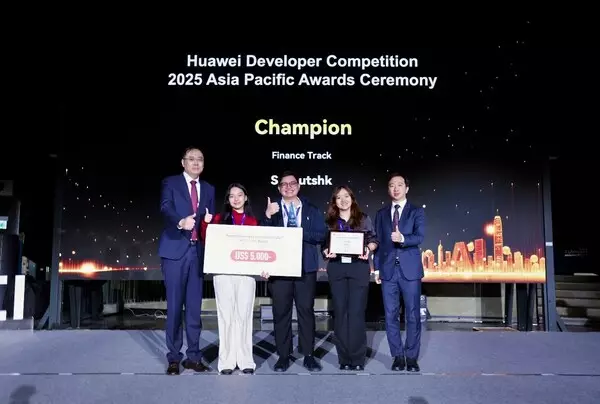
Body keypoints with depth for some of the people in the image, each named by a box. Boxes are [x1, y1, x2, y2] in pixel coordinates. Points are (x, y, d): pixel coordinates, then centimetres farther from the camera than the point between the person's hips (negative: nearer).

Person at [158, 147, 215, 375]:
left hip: (198, 251, 4)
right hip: (175, 250, -4)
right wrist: (181, 222, -35)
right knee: (174, 305, -1)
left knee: (194, 306, 7)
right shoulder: (170, 183, 3)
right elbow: (166, 208, -16)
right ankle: (174, 357, 9)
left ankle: (193, 356, 16)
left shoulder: (208, 189, 16)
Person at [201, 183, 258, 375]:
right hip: (223, 272, 0)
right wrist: (206, 223, -9)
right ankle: (227, 360, 7)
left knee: (244, 315, 2)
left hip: (246, 273, 0)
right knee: (226, 315, 1)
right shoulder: (220, 218, 10)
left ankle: (245, 360, 10)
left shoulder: (253, 221, 10)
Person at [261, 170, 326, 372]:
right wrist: (267, 216, -17)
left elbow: (321, 235, 0)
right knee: (281, 311, 2)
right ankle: (283, 356, 11)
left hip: (306, 267, 0)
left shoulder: (311, 210, 10)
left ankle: (309, 355, 11)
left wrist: (300, 232, -13)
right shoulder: (272, 209, 9)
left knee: (306, 310, 2)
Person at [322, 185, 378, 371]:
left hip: (359, 268, -1)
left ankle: (358, 359, 4)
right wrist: (327, 252, -11)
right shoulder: (329, 221, 10)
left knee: (357, 312, -5)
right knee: (340, 312, 3)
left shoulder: (364, 219, 8)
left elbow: (373, 240, 9)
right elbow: (324, 245, 11)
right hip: (336, 269, 2)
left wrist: (368, 249, -11)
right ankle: (344, 359, 11)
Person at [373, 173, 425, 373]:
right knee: (391, 315, 4)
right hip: (388, 270, 2)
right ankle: (398, 356, 16)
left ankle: (411, 357, 13)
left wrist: (403, 239, -29)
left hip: (410, 269, -2)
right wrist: (377, 267, 3)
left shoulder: (417, 211, 4)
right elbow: (378, 242, 10)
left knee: (413, 315, 2)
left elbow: (420, 237, -10)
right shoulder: (381, 213, 12)